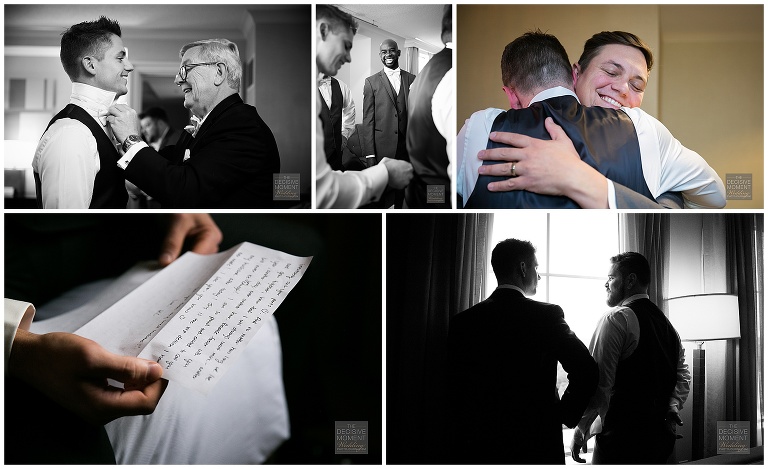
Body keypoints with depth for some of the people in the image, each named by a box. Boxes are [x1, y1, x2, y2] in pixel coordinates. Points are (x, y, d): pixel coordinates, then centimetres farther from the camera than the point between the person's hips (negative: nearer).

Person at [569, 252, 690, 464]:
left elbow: (599, 383, -16)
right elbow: (683, 377, 18)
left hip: (622, 438, -8)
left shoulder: (616, 319, -11)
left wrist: (580, 431, -10)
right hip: (660, 436, 8)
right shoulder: (666, 323, 15)